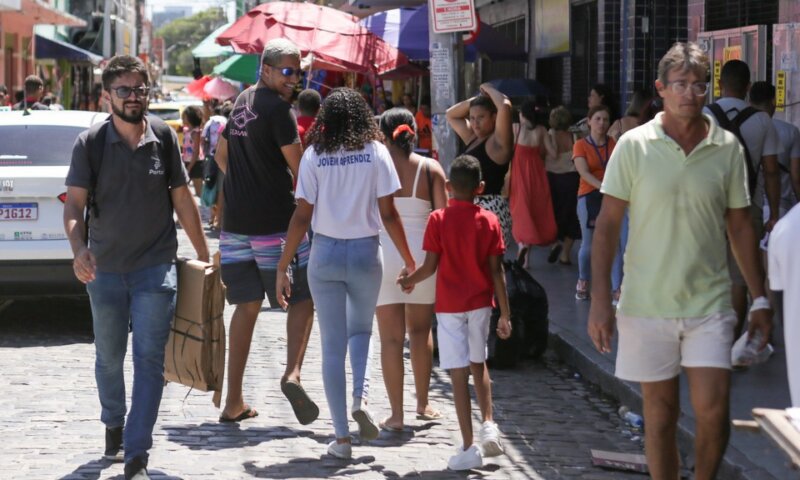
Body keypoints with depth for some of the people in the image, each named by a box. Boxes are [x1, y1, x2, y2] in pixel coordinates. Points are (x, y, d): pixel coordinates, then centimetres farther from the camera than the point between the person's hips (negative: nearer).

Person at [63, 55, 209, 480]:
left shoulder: (164, 139, 0)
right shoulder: (90, 144, -4)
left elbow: (182, 201, 7)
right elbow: (74, 204, -9)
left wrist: (204, 256, 9)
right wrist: (78, 249, -27)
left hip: (155, 268, -1)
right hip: (104, 269, 1)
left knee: (149, 360, -9)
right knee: (109, 357, 16)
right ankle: (113, 425, 42)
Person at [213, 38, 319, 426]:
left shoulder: (242, 102, 15)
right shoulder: (278, 108, -11)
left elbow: (221, 155, 25)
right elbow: (298, 166, -12)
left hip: (236, 220, 7)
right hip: (275, 220, -7)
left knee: (247, 305, 10)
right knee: (302, 298, 2)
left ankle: (234, 401, 8)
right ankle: (292, 372, -21)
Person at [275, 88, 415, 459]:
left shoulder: (314, 156, -3)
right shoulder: (375, 152, -4)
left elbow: (302, 216, -5)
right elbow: (388, 213, -5)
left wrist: (283, 268, 0)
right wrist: (409, 260, 5)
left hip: (325, 253, 0)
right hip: (366, 251, 0)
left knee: (332, 345, 7)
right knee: (360, 330, 23)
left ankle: (341, 438, 8)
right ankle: (360, 397, -4)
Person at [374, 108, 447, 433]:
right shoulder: (431, 169, 0)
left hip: (384, 255, -2)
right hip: (423, 254, 2)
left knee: (391, 337, 2)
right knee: (420, 330, 19)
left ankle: (396, 414, 2)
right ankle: (423, 404, 26)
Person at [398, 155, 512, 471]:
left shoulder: (438, 220, -8)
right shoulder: (489, 222, -2)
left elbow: (430, 266, -9)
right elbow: (496, 271, -3)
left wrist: (408, 280, 11)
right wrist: (505, 313, 2)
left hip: (449, 305, -2)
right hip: (480, 303, 3)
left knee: (459, 373, -3)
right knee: (478, 364, 23)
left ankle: (469, 448, -4)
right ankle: (488, 425, 9)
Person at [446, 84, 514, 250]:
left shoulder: (498, 141, -9)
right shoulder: (472, 138, 16)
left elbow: (505, 106, -25)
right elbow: (450, 115, 26)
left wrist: (489, 89, -6)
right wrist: (476, 99, 13)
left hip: (491, 208, -9)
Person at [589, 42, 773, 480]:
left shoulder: (727, 148, 2)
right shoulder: (634, 145, -4)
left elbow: (740, 226, 9)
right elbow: (607, 224, -3)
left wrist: (760, 299, 7)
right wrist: (599, 300, -8)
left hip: (708, 302, 1)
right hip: (647, 305, -1)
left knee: (712, 409, -6)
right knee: (660, 412, 7)